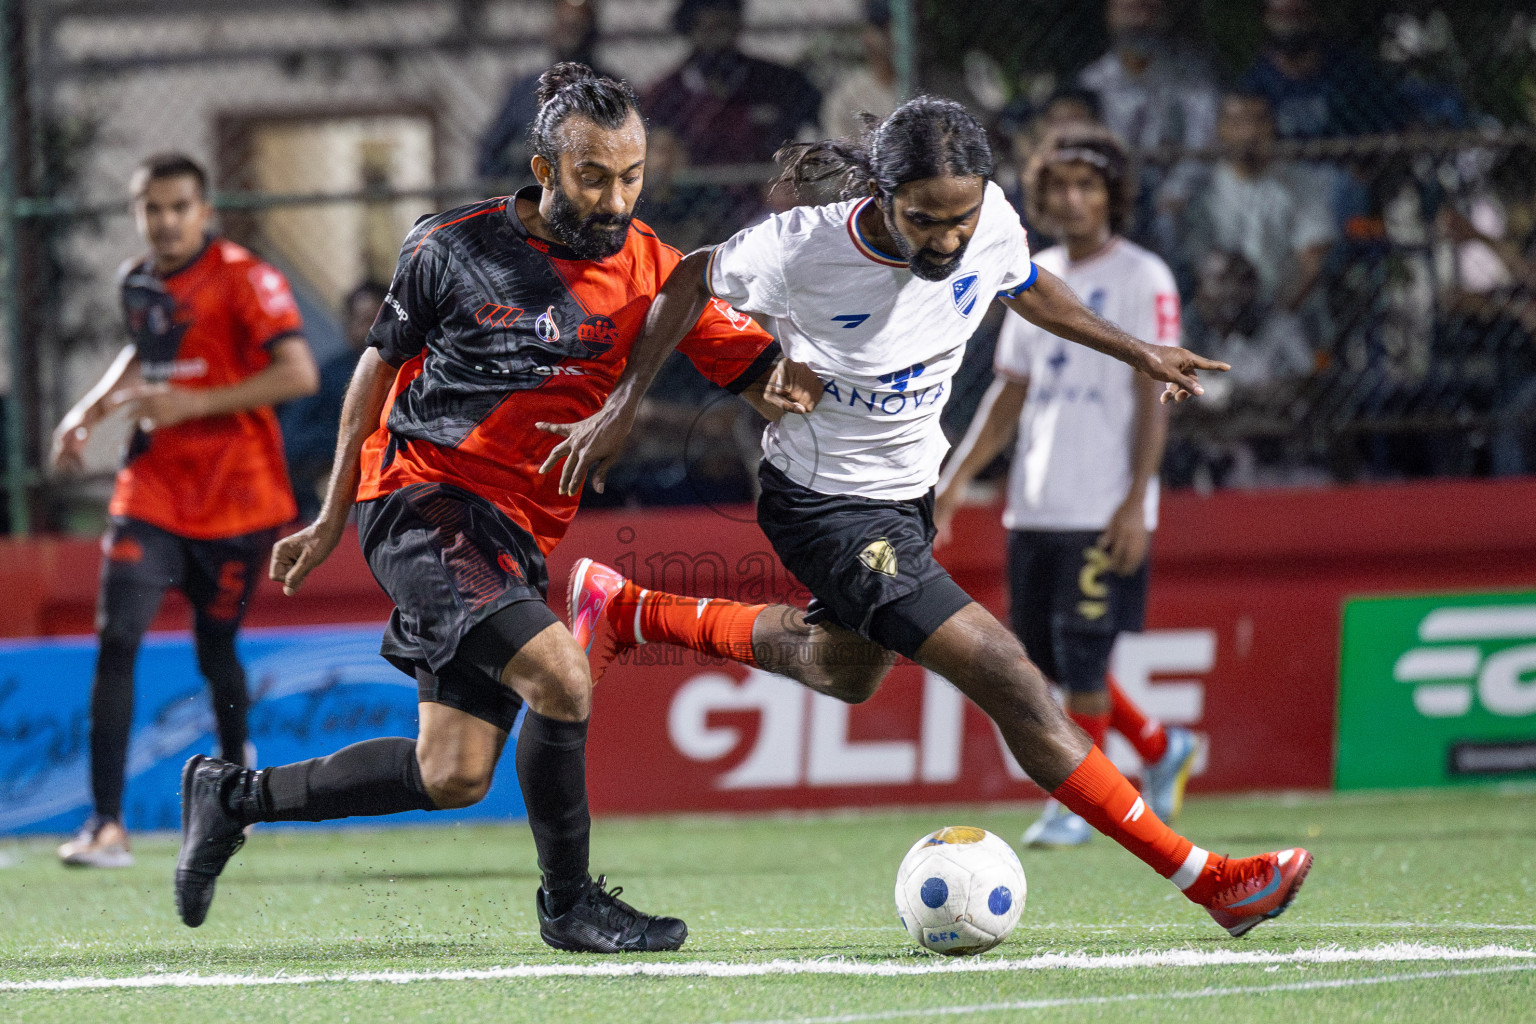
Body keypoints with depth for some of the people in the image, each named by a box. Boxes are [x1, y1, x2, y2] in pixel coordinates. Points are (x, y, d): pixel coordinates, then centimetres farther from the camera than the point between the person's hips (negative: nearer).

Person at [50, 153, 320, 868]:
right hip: (153, 487, 4)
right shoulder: (137, 283, 8)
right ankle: (107, 824, -15)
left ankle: (235, 769, 40)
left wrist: (195, 403, -22)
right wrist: (90, 411, 15)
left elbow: (298, 374, -20)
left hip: (234, 499, -4)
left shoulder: (243, 279, -11)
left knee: (215, 649, 7)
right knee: (117, 638, -13)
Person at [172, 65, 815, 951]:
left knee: (454, 776, 4)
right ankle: (569, 903, -8)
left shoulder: (650, 272, 2)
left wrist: (791, 380, -29)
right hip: (422, 501, -5)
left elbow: (762, 366, -3)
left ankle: (234, 796, 24)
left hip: (519, 536, 5)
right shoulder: (454, 249, -5)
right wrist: (333, 519, 13)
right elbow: (380, 366, 8)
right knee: (560, 676, -25)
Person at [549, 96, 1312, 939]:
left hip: (908, 489, 7)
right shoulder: (802, 250, -30)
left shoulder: (989, 222, -17)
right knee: (1010, 681, -15)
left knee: (848, 669, 33)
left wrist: (1138, 352, 8)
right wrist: (621, 405, -10)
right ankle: (1209, 880, -11)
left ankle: (624, 609, 48)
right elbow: (695, 279, -11)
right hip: (828, 511, -7)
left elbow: (1025, 288, 7)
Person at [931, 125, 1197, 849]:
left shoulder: (1142, 279, -5)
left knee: (1082, 652, -7)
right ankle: (1160, 748, 26)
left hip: (1104, 511, -7)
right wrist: (958, 478, 9)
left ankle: (1078, 803, 5)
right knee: (1042, 653, 9)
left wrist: (1136, 502, -17)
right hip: (1034, 508, 7)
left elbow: (1153, 396, -10)